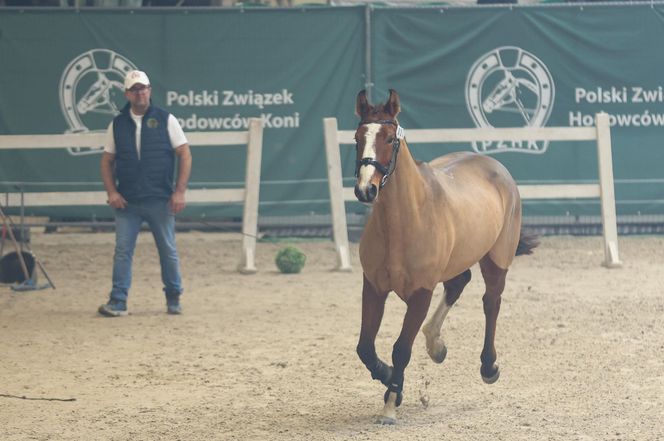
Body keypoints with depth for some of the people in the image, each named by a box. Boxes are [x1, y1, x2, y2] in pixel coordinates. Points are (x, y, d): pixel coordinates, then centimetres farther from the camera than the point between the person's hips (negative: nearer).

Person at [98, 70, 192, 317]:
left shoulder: (165, 120, 0)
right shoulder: (117, 124, 7)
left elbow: (184, 155, 0)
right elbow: (107, 160, 11)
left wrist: (179, 191, -8)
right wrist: (111, 192, -3)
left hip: (160, 201, -1)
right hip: (127, 202, 1)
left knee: (168, 250, 7)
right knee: (122, 250, -4)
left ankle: (174, 299, 22)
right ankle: (118, 303, -3)